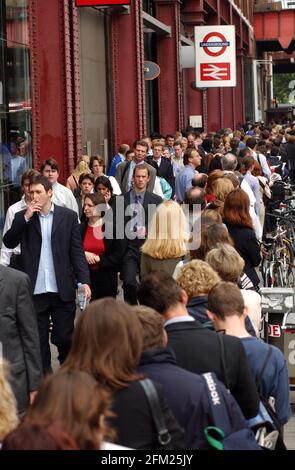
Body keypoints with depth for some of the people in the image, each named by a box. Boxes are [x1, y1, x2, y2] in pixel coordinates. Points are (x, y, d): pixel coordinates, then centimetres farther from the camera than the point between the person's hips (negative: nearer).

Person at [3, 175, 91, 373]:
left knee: (65, 338, 4)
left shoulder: (68, 216, 3)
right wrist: (26, 217, -13)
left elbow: (77, 251, 2)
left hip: (62, 290, -1)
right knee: (38, 339, 7)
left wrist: (84, 281, -8)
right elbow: (9, 242, -5)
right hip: (35, 290, 1)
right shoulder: (23, 217, 7)